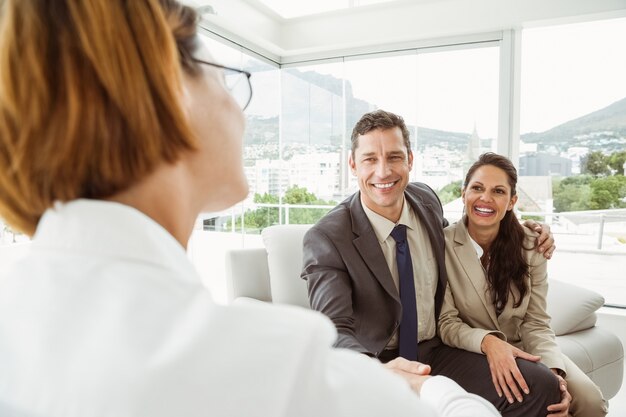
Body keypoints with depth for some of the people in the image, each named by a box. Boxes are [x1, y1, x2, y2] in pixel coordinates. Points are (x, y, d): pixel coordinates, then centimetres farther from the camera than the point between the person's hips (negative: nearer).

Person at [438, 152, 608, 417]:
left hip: (523, 347, 4)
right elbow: (446, 322, -15)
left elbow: (536, 323, -7)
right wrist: (487, 342, -34)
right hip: (471, 354, -3)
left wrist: (552, 370, -26)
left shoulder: (529, 246, -6)